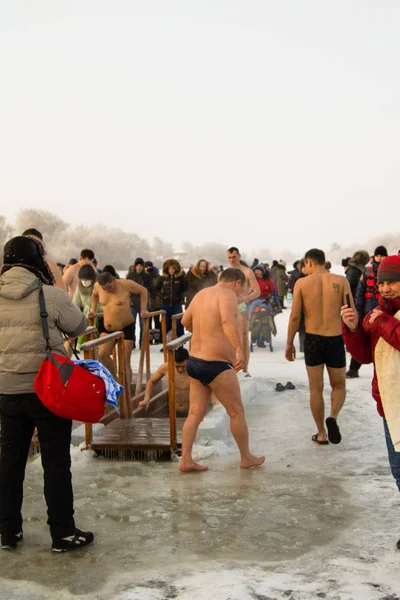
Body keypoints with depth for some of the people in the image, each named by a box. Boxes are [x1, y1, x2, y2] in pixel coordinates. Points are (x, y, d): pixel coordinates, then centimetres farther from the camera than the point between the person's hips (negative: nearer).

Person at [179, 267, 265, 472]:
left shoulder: (201, 294, 11)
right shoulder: (227, 295, -13)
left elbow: (186, 321, 25)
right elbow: (228, 320, -34)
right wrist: (239, 349, -43)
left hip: (195, 362, 8)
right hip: (216, 366, -8)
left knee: (195, 413, 12)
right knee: (237, 412, 9)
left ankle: (186, 460, 11)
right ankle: (246, 458, 23)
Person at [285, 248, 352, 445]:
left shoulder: (302, 283, -3)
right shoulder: (341, 281, -3)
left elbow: (295, 316, -4)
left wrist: (289, 343, 6)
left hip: (312, 339, 0)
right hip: (335, 339, 0)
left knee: (316, 388, 13)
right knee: (339, 386, 18)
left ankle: (321, 434, 19)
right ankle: (333, 417, -9)